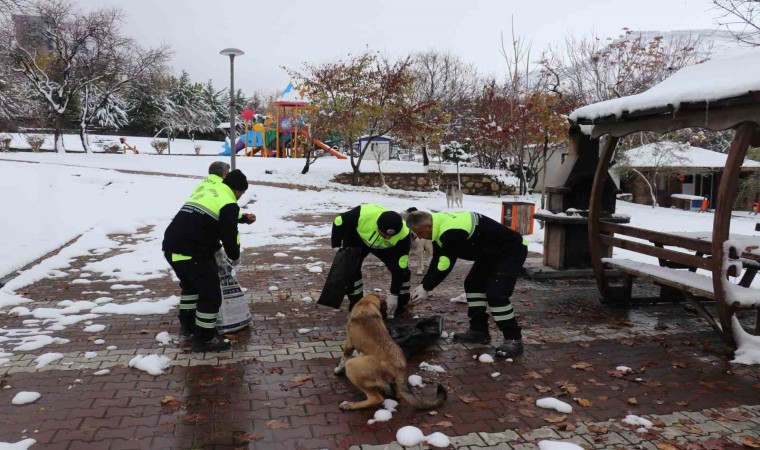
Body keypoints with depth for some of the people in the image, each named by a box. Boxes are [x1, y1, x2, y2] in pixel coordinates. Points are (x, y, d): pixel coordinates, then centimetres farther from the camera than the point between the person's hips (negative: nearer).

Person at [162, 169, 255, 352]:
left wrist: (244, 218, 44)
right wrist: (235, 256, 13)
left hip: (171, 246, 9)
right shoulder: (228, 204, -6)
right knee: (210, 293, 3)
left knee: (190, 284, 30)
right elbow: (229, 235, -6)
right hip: (193, 252, -9)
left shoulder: (207, 188, 20)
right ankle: (204, 338, 10)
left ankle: (187, 325, 41)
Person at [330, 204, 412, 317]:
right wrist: (336, 245, -16)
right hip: (357, 239, 0)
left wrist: (394, 295, -29)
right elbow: (339, 221, -23)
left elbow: (399, 267, -31)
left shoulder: (403, 234, -39)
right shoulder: (363, 214, -44)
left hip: (385, 247, 1)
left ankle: (401, 307, 8)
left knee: (403, 271, -11)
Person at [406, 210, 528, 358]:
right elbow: (437, 260, 5)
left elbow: (444, 265, -28)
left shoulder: (451, 232, -34)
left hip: (512, 251, -10)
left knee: (496, 294, -18)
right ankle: (479, 330, 18)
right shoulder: (441, 224, -1)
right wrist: (424, 284, 0)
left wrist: (426, 288, -16)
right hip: (492, 251, 11)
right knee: (473, 284, 11)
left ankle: (514, 339, -7)